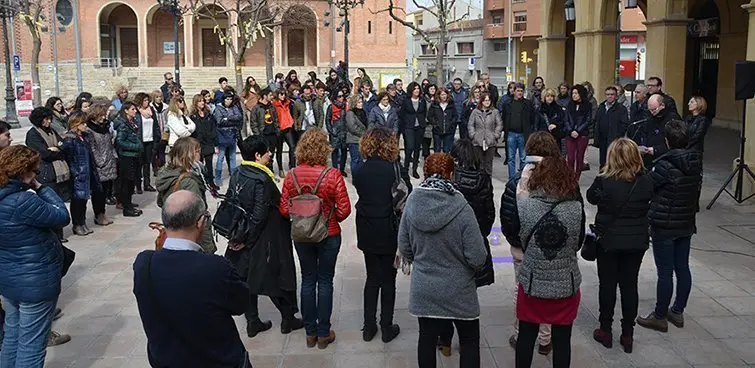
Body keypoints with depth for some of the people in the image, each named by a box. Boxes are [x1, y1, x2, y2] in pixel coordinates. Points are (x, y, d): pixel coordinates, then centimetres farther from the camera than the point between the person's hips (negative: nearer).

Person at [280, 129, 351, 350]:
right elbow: (344, 210, -16)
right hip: (329, 235, -3)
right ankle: (323, 334, 20)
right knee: (325, 281, 11)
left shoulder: (291, 176, -10)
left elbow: (284, 209, -6)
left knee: (308, 280, 15)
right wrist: (331, 217, 5)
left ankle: (310, 332, 25)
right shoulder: (332, 176, -19)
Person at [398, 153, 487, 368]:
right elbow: (477, 257, -19)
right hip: (458, 291, -3)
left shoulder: (411, 204, -10)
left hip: (423, 290, 3)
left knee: (427, 338, 16)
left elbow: (404, 248, 1)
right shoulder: (462, 210, -22)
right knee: (469, 340, 15)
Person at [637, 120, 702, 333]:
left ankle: (660, 317, 12)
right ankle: (678, 312, 27)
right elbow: (696, 190, 8)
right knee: (682, 268, 15)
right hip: (686, 224, 7)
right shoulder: (696, 162, 0)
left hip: (664, 226, -7)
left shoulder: (665, 165, -21)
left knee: (665, 272, 1)